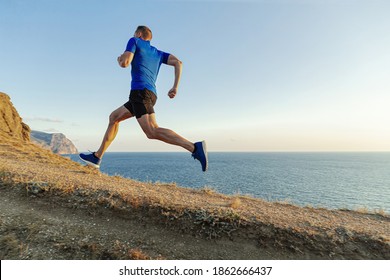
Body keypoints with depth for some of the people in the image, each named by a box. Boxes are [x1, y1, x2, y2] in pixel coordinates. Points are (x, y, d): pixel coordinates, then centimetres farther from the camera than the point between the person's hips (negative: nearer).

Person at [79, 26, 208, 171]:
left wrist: (119, 59, 23)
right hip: (150, 95, 8)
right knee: (113, 117, 18)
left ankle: (195, 148, -35)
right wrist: (175, 87, 7)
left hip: (140, 92, -8)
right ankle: (97, 157, 19)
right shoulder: (158, 53, 29)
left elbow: (125, 63, -3)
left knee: (152, 132, -24)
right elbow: (178, 62, 13)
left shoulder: (134, 41, 14)